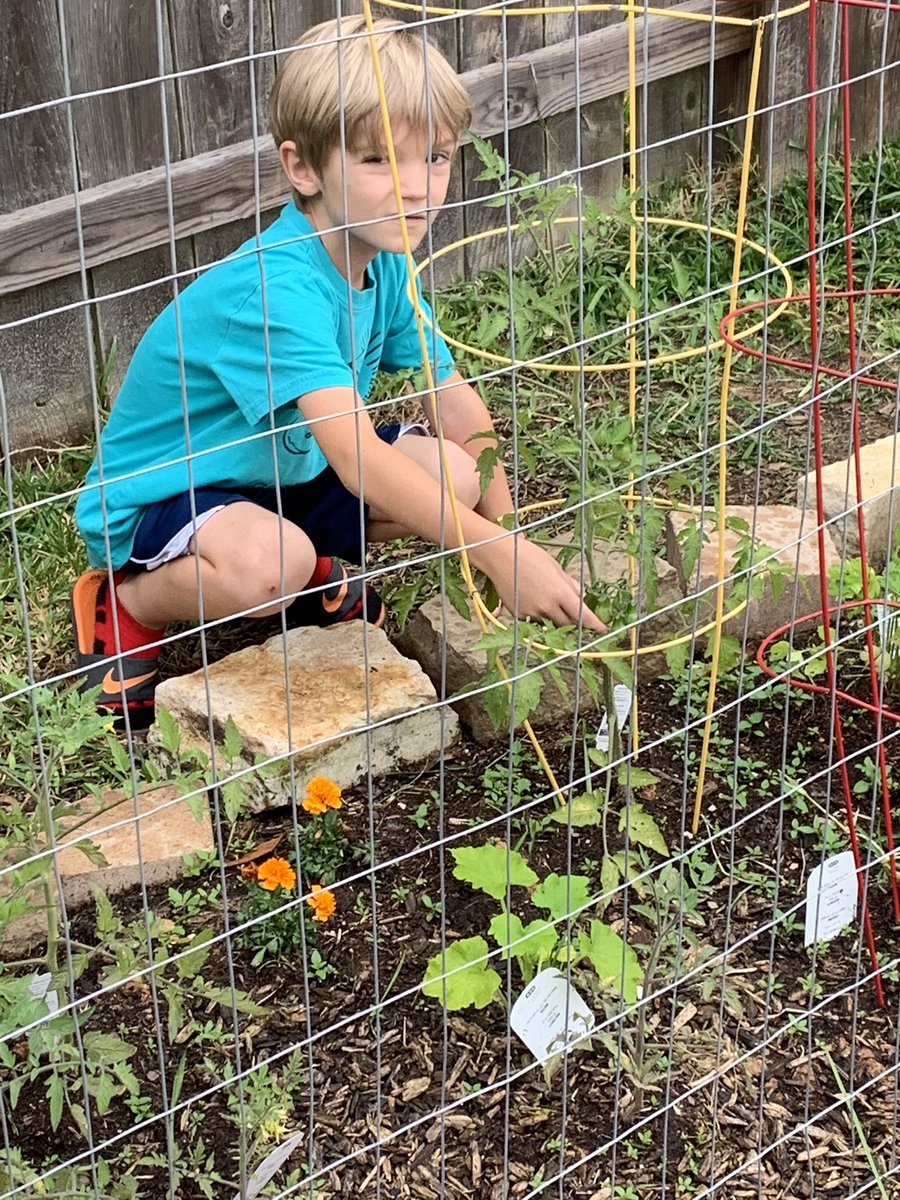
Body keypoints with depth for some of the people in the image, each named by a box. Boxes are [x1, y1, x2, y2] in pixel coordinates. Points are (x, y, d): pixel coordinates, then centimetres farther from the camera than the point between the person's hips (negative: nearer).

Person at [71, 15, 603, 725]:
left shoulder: (384, 264, -6)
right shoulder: (279, 287, -34)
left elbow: (453, 401, 1)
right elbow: (357, 458, -41)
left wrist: (507, 527, -9)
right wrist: (498, 554, -44)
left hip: (285, 477, 8)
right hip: (154, 499, -8)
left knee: (457, 475, -12)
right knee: (267, 564, -40)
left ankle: (314, 570, 13)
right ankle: (127, 603, -7)